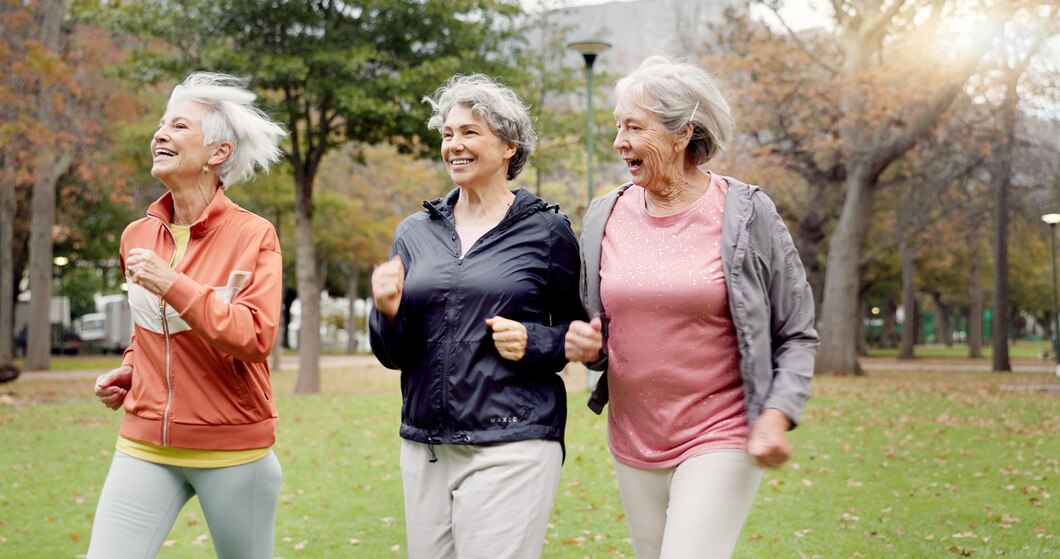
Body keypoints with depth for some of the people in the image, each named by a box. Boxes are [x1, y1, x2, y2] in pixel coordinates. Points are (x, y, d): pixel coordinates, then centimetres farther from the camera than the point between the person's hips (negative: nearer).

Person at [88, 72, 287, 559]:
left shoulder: (253, 236, -9)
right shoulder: (137, 236, 7)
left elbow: (257, 337, -19)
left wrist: (173, 285, -23)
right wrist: (127, 372, 6)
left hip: (233, 451, -4)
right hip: (144, 446, 4)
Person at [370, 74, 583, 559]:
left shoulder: (546, 231, -1)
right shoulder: (415, 233, 10)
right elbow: (393, 355, 11)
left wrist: (535, 343, -12)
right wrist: (388, 313, -9)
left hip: (511, 446, -4)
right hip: (425, 444, 5)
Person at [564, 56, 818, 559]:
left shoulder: (746, 214, -7)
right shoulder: (606, 216, 4)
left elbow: (797, 333, -1)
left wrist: (777, 413, -15)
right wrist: (584, 345, -6)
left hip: (720, 439, -5)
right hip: (633, 441, 5)